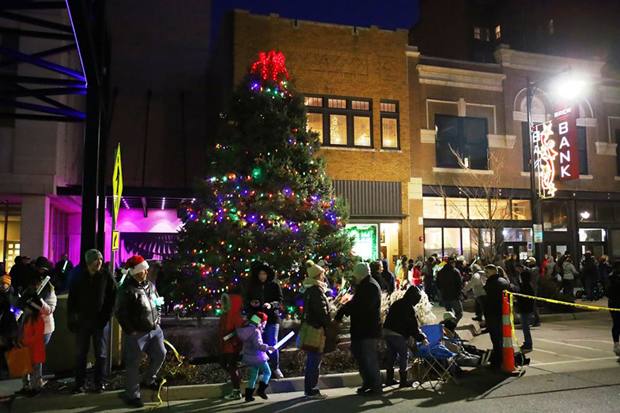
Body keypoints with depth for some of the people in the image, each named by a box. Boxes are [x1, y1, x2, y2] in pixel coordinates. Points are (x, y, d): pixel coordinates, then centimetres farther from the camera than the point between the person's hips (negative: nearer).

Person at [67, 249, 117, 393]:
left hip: (99, 321, -2)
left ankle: (99, 383, 14)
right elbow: (71, 300, 6)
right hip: (82, 321, 2)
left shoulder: (106, 276, -4)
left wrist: (106, 316, -8)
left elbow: (113, 297, -2)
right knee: (80, 354, 8)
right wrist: (71, 319, 1)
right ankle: (80, 383, 17)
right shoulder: (79, 278, 2)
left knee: (100, 354, 5)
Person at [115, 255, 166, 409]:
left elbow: (158, 303, 19)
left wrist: (158, 320, 11)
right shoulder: (126, 290, -15)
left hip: (154, 329, 7)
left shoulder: (150, 285, 7)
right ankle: (132, 395, 18)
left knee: (160, 355, 11)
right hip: (137, 333, -7)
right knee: (133, 364, 4)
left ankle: (149, 380, 35)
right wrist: (130, 330, -14)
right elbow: (120, 313, -15)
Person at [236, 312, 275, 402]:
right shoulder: (255, 331, -22)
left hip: (248, 357, 8)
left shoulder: (245, 329, 4)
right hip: (257, 357, -8)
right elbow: (258, 345, -30)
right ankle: (261, 390, -1)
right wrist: (268, 347, -30)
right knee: (267, 372, 9)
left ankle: (248, 395, 16)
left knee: (252, 376, 16)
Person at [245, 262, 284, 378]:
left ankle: (275, 368, 15)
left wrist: (271, 305, -23)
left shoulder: (274, 285, -1)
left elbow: (280, 300, -4)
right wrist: (251, 303, -5)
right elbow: (247, 300, 17)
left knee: (272, 344, 1)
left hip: (272, 318, -2)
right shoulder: (252, 287, 7)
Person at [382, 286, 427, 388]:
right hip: (398, 334, -8)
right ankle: (403, 381, 4)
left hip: (386, 331, 8)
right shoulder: (409, 308, -10)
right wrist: (422, 338, 0)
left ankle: (389, 379, 23)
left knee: (391, 355, 16)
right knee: (404, 355, 3)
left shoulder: (396, 303, 15)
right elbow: (413, 326, -10)